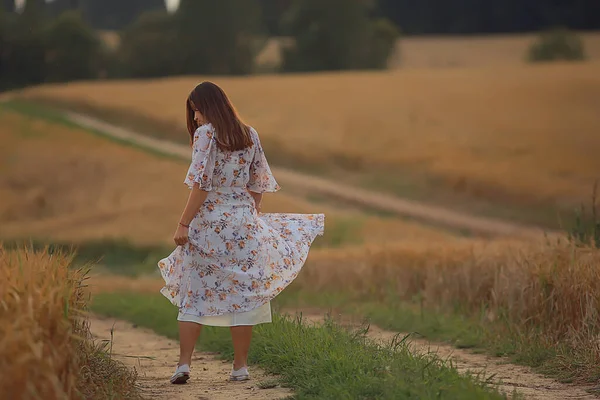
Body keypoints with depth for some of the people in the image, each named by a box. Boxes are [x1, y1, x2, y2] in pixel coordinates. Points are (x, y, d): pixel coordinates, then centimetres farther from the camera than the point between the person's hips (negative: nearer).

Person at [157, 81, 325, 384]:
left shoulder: (206, 133, -8)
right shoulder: (250, 135, 8)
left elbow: (201, 184, -14)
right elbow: (258, 184, 13)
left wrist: (183, 223, -12)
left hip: (208, 222, -4)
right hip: (244, 221, 4)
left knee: (195, 294, 2)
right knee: (243, 292, 8)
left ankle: (184, 364, -4)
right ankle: (240, 366, 8)